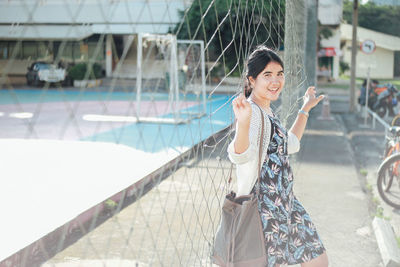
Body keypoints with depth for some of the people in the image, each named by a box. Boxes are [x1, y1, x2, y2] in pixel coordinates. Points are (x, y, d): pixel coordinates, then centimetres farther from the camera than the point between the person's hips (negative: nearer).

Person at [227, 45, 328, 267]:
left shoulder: (267, 111, 12)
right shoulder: (252, 112, -18)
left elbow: (290, 145, 28)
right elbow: (241, 155, -35)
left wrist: (305, 110, 31)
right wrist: (243, 122, -53)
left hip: (285, 202, 10)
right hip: (266, 205, -10)